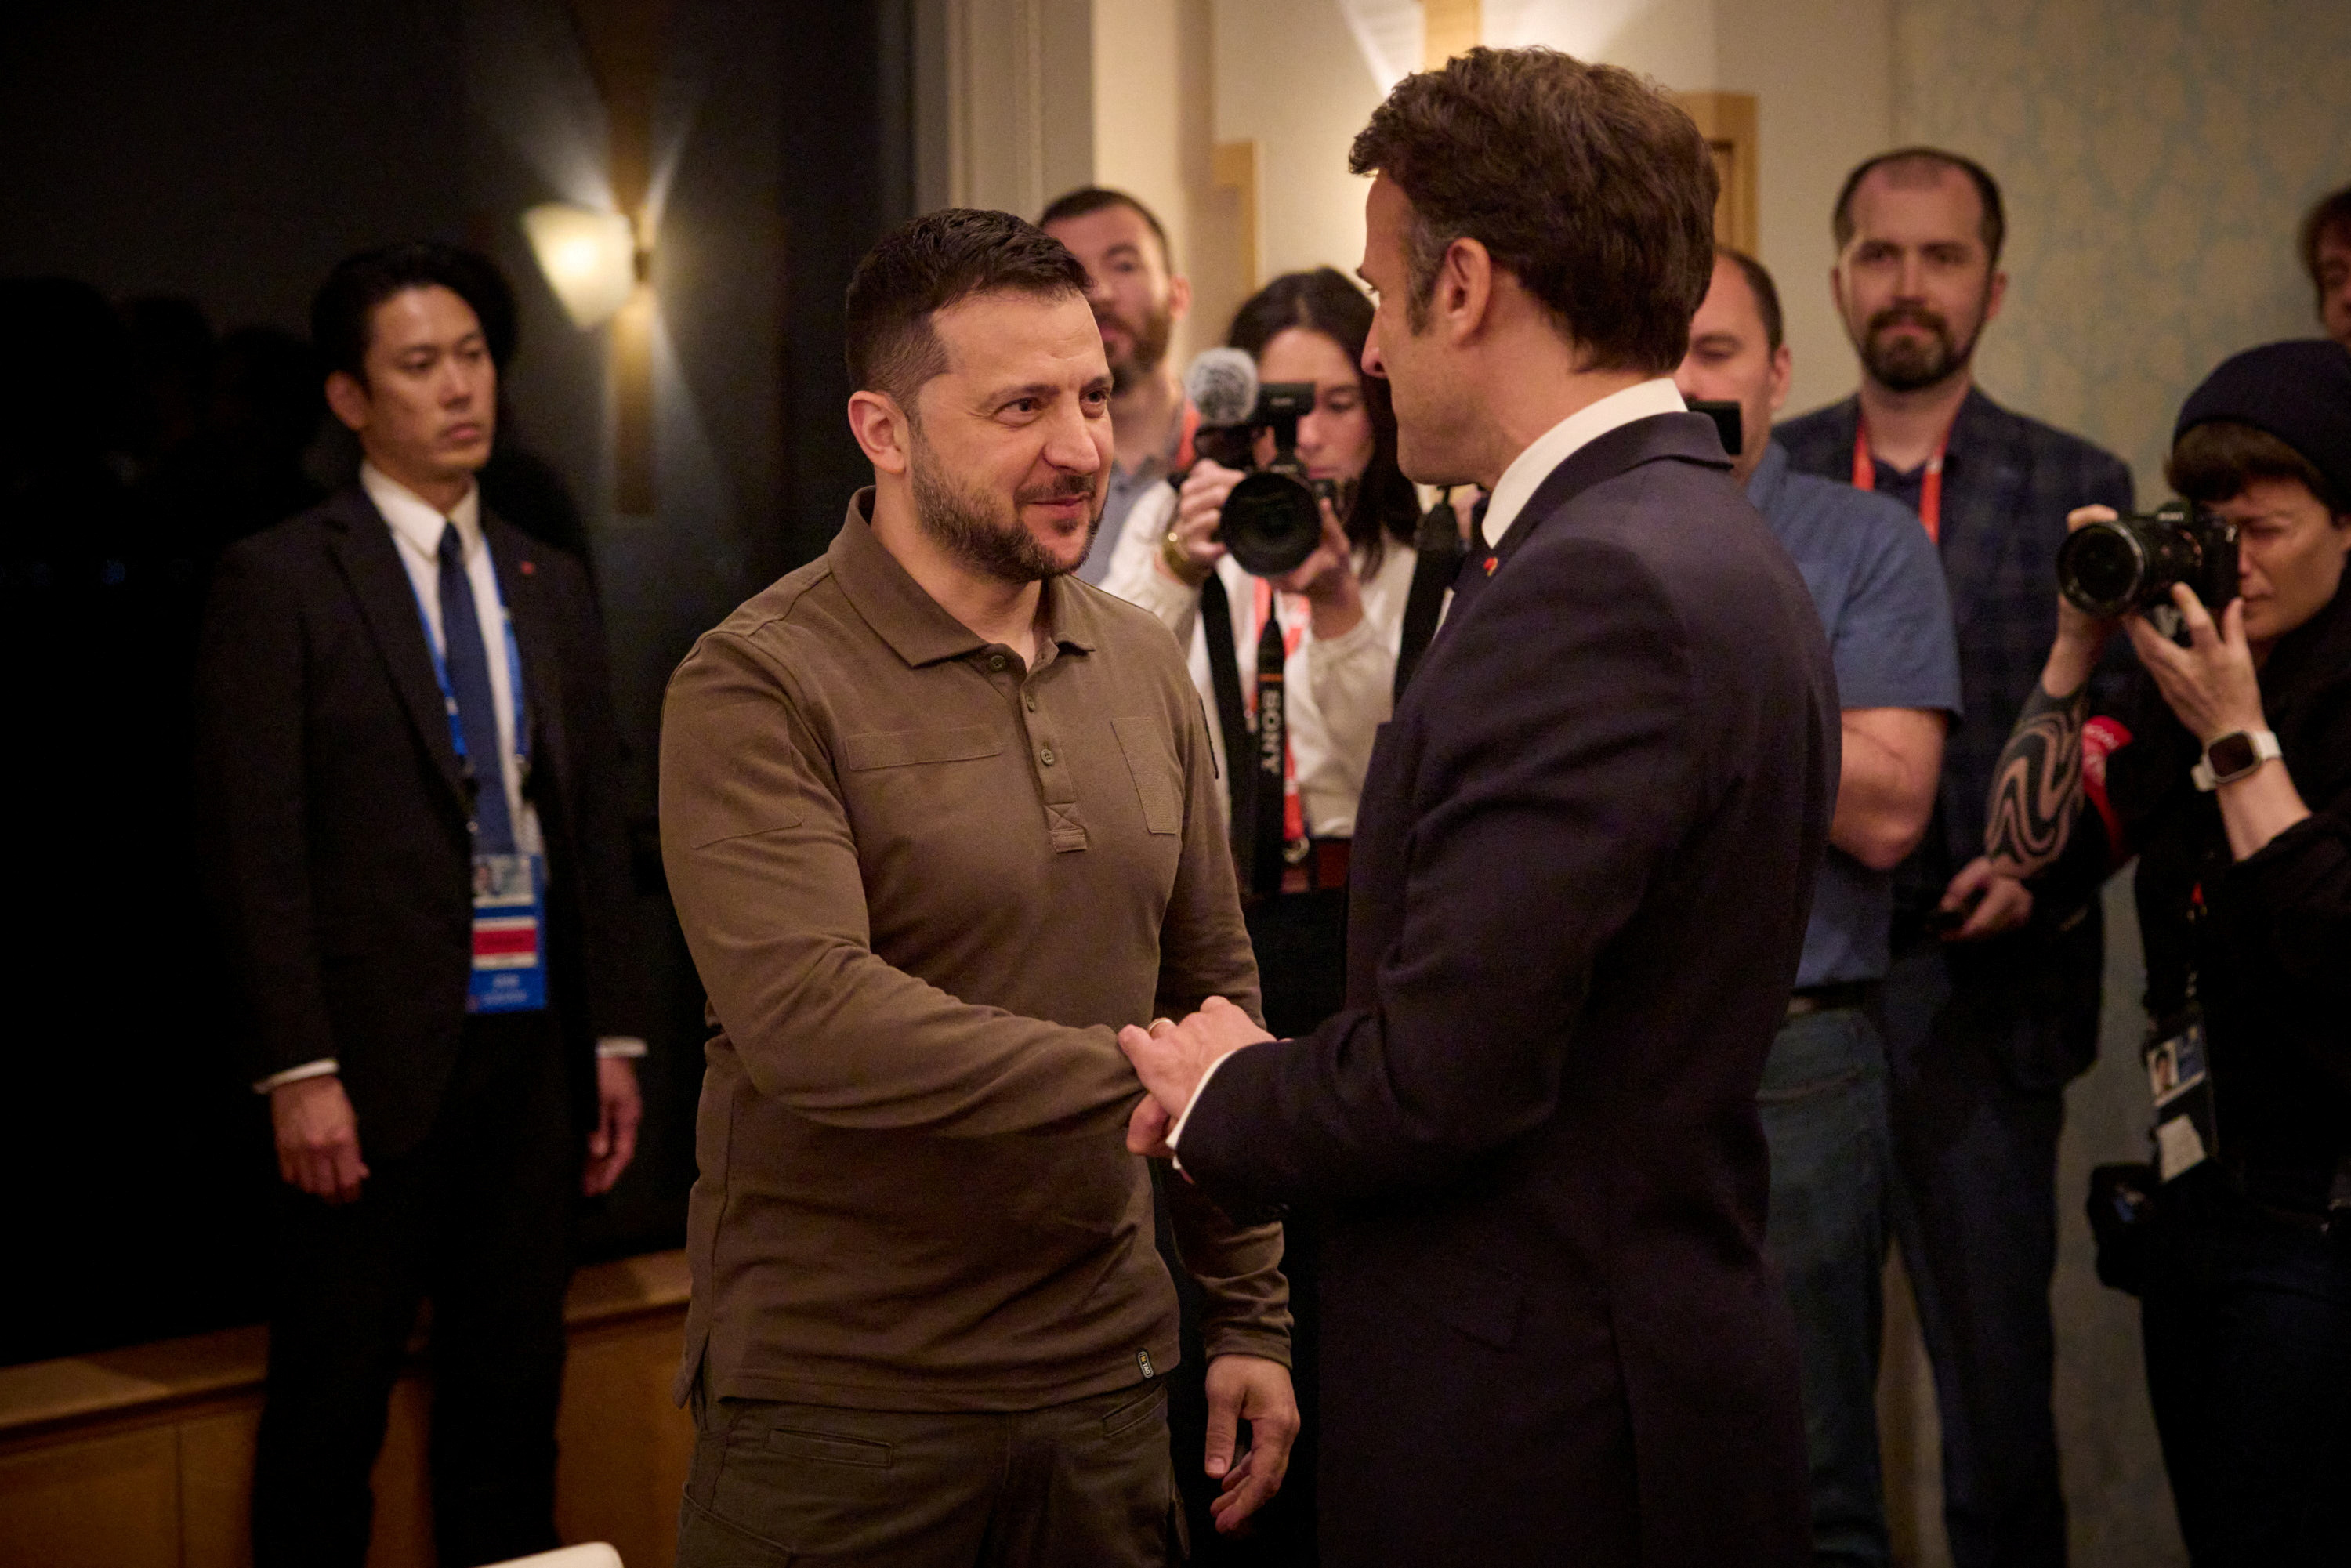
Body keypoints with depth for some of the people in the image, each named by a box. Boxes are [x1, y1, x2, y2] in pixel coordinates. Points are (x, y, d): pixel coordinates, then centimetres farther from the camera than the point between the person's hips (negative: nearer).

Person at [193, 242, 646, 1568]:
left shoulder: (551, 586, 13)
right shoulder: (278, 583, -4)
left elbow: (598, 823, 14)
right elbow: (254, 845, -8)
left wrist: (615, 1039, 8)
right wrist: (299, 1070, -14)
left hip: (537, 1044, 5)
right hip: (377, 1055, -5)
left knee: (514, 1393, 12)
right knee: (335, 1398, 3)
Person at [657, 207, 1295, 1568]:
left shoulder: (1146, 667, 8)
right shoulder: (758, 688, -11)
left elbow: (1216, 991, 13)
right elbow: (808, 1018, -24)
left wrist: (1253, 1315, 11)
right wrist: (1135, 1078, -22)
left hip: (1106, 1377, 5)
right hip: (838, 1407, -5)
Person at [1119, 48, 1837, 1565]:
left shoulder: (1588, 588, -21)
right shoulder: (1717, 549, 10)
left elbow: (1436, 1081, -23)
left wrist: (1225, 1095, -4)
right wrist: (1284, 1076, 6)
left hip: (1537, 1440, -9)